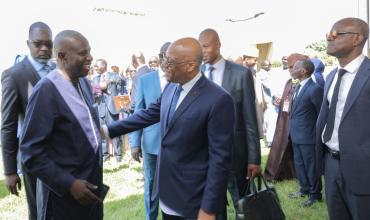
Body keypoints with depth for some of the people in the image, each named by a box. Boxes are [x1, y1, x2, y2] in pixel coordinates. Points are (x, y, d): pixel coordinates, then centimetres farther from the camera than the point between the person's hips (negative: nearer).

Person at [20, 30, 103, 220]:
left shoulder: (84, 82, 4)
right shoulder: (46, 90, -19)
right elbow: (31, 152, -18)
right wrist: (68, 184, -21)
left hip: (91, 183, 7)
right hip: (63, 192, -7)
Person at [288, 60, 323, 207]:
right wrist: (293, 130, 11)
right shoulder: (298, 87, 9)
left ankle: (315, 194, 20)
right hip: (296, 135, 9)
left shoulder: (315, 89, -18)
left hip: (307, 135, -9)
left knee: (311, 166, 5)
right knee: (299, 164, 19)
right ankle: (304, 189, 34)